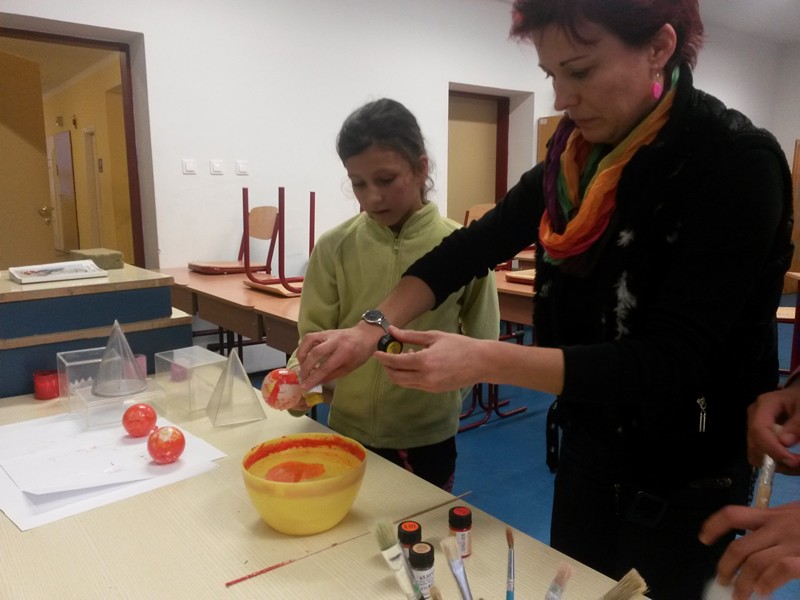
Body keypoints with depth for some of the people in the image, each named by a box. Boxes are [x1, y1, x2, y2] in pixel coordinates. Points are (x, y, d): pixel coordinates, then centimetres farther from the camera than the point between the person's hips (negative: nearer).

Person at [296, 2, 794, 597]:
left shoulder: (736, 164, -22)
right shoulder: (576, 157, -3)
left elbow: (670, 362, -28)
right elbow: (472, 247, -2)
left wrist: (484, 361, -35)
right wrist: (372, 330, -16)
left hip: (685, 472, -5)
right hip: (589, 445, 6)